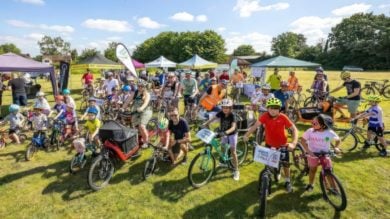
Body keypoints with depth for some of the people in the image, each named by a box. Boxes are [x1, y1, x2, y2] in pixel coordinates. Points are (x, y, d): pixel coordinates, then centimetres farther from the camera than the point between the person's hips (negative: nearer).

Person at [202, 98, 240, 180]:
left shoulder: (233, 116, -29)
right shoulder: (221, 113, -15)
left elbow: (233, 127, -41)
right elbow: (212, 119, -23)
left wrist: (225, 132, -58)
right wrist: (204, 124, -39)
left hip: (232, 134, -5)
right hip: (224, 134, 5)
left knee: (233, 151, -6)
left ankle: (236, 170, 4)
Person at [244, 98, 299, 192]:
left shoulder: (283, 117, -23)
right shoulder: (264, 116, -21)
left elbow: (294, 129, -21)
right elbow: (255, 126, -26)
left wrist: (294, 143, -35)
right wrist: (246, 135, -42)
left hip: (282, 144, -1)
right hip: (269, 144, 1)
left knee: (285, 163, 11)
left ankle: (288, 182, 37)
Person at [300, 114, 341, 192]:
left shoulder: (330, 133, -18)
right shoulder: (310, 131, -21)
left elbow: (338, 140, 3)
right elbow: (303, 140, -11)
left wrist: (336, 147, -14)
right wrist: (308, 151, -20)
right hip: (313, 154, 0)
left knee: (329, 171, 0)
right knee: (313, 169, 13)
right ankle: (310, 184, 35)